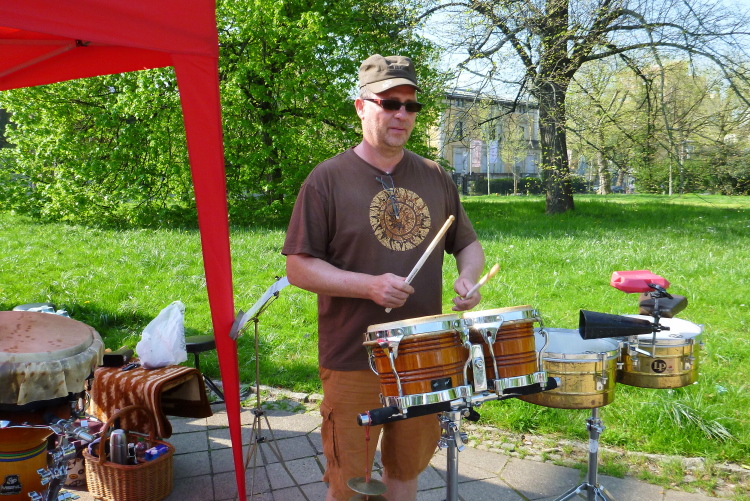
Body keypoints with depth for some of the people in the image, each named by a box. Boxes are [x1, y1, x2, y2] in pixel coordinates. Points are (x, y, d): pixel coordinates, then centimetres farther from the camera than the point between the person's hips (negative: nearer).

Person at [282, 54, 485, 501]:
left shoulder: (435, 178, 7)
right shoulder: (328, 180, -8)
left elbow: (468, 244, 15)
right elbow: (299, 268, -10)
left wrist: (468, 277, -8)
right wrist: (369, 286, -23)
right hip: (354, 362, -4)